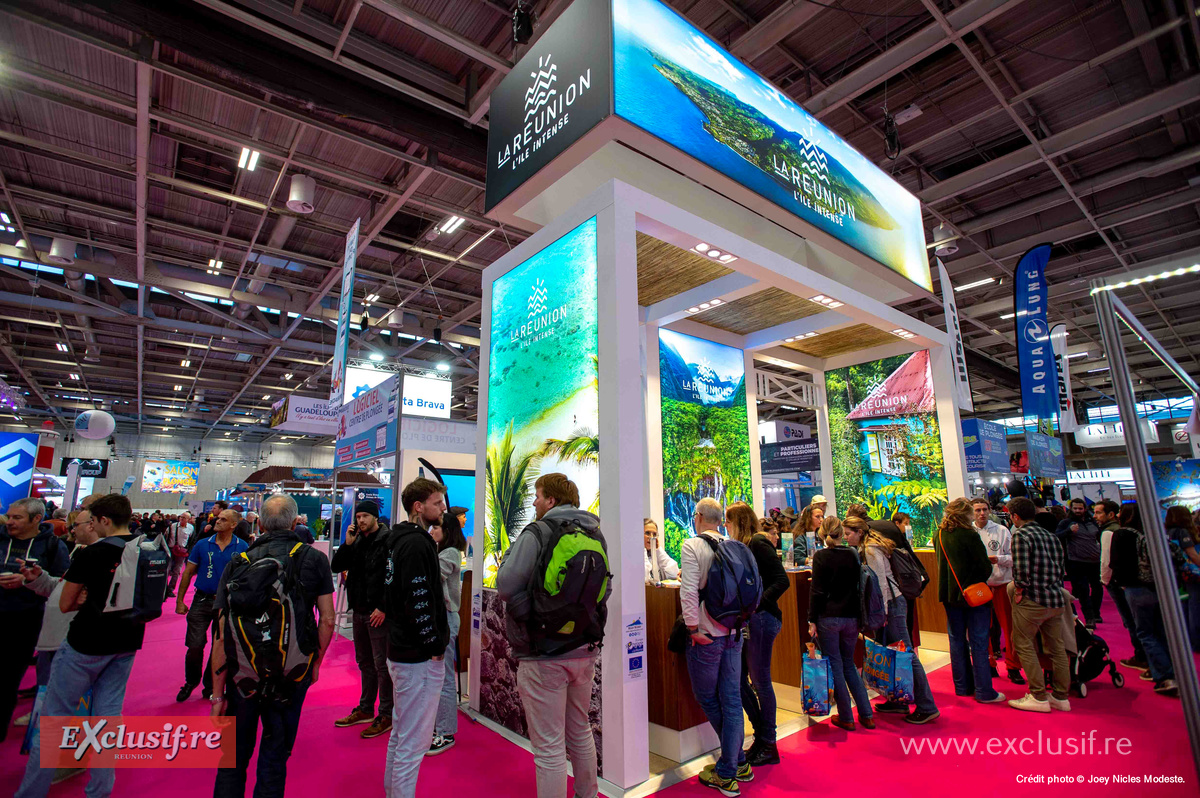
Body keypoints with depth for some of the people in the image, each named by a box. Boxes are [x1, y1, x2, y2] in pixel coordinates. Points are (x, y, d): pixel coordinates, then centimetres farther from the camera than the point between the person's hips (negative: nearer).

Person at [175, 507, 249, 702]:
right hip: (202, 600, 1)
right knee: (194, 646, 2)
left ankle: (210, 686, 27)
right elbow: (188, 573, 6)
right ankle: (191, 681, 28)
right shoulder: (203, 545, 0)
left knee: (220, 647, 9)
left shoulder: (242, 547, -5)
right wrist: (179, 600, 4)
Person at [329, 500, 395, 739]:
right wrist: (347, 544, -5)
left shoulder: (389, 540, -14)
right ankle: (365, 709, 33)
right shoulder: (357, 541, 11)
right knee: (364, 663, 19)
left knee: (381, 664, 1)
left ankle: (386, 715, 13)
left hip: (379, 612, -8)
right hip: (359, 611, 8)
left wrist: (383, 608, -20)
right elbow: (336, 567, 9)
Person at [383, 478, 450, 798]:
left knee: (400, 732, 23)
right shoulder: (416, 544, -20)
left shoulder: (402, 540, 12)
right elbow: (418, 601, -26)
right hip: (419, 657, -11)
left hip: (401, 650, 11)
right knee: (414, 741, 0)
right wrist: (433, 645, -16)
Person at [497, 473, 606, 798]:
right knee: (581, 733, 25)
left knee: (549, 748, 7)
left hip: (542, 653, -6)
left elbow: (506, 585, -20)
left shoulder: (536, 533, -15)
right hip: (586, 650, 7)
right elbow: (605, 587, 11)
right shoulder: (595, 534, 4)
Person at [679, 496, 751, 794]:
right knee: (732, 699, 13)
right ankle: (734, 765, 22)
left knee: (707, 698, 11)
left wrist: (693, 628, -13)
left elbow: (689, 591, -20)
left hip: (707, 636, -5)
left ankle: (725, 775, 21)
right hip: (734, 633, 5)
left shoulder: (692, 546, -13)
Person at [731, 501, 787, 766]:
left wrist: (755, 605, -23)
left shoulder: (759, 543, -12)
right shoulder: (743, 546, 13)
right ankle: (761, 736, 27)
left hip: (761, 619, -8)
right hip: (747, 621, 8)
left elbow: (782, 580, -18)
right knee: (738, 678, 11)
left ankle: (768, 746, 18)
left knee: (760, 680, 2)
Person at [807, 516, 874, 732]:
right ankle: (866, 715, 20)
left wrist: (812, 620, -5)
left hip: (828, 617, -4)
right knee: (849, 665, 19)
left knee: (835, 666, 7)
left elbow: (817, 590, -11)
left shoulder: (821, 557, -10)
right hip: (851, 617, 5)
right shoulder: (852, 555, 2)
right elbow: (859, 587, 9)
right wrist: (860, 617, 18)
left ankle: (846, 718, 15)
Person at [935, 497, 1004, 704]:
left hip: (949, 594, 6)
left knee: (957, 640, 14)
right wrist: (978, 580, 6)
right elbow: (986, 567, -12)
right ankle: (983, 691, 9)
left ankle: (962, 686, 23)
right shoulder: (969, 535, -17)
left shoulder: (938, 536, 1)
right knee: (978, 642, 3)